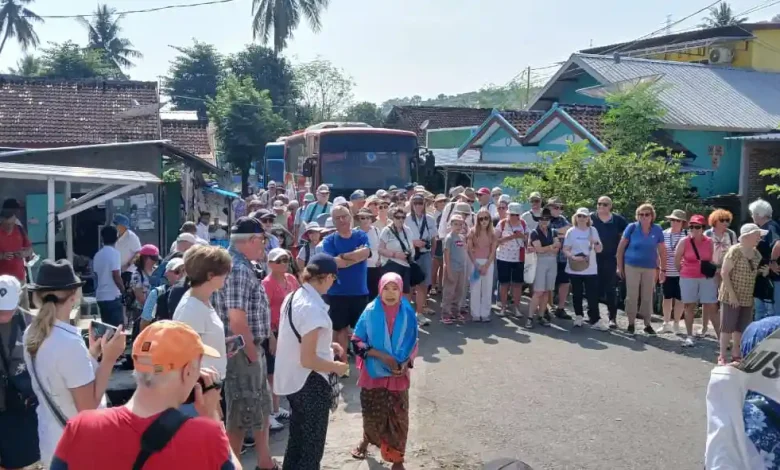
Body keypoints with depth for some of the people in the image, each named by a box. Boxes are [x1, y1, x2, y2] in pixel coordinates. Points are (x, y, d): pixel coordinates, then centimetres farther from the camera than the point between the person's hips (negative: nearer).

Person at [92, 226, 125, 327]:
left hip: (100, 296, 7)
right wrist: (124, 290, -6)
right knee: (117, 326, -4)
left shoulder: (98, 255, 9)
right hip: (113, 296, -7)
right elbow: (116, 276, -17)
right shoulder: (114, 253, -11)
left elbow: (96, 275, 15)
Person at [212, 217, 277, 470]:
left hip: (252, 348, 11)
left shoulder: (242, 265, 11)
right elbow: (237, 319, -27)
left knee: (261, 406, 21)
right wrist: (252, 353, -17)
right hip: (242, 352, -11)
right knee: (241, 413, 3)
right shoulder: (238, 268, -21)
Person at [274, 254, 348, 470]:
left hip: (292, 380, 9)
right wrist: (338, 367, -12)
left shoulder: (292, 298, 1)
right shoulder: (314, 309, -27)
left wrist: (327, 345, 12)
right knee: (312, 447, 10)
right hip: (310, 384, -9)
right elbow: (307, 360, -26)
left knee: (296, 440, 25)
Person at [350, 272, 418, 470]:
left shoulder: (407, 313, -7)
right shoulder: (370, 311, -11)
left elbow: (413, 343, 4)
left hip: (398, 374, 0)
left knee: (398, 416, 2)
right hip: (374, 372, 0)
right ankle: (366, 439, 45)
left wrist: (406, 363, -12)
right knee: (371, 412, 15)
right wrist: (381, 355, -17)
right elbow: (357, 341, -7)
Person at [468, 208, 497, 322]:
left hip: (488, 263, 2)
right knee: (475, 289, 0)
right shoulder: (473, 232, -2)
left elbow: (493, 251, 0)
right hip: (475, 262, -2)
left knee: (487, 289, 4)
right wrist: (476, 265, -10)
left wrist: (486, 266, -11)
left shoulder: (492, 234, 3)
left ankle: (485, 313, 11)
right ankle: (475, 314, 6)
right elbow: (470, 250, -4)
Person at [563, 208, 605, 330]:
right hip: (575, 269, -1)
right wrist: (573, 257, -20)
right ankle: (578, 316, 26)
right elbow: (565, 250, -1)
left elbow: (599, 250, 7)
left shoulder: (593, 230, 6)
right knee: (577, 294, 10)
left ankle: (595, 320, -3)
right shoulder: (571, 232, 0)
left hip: (591, 269, 1)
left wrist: (596, 243, -14)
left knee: (593, 295, -5)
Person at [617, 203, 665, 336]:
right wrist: (619, 266, -3)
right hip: (632, 266, -2)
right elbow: (621, 247, -2)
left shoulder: (657, 229, 0)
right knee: (632, 296, 1)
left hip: (650, 268, 2)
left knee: (647, 297, 9)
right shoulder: (632, 227, -5)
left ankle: (647, 324, 21)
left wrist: (663, 269, 5)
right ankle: (631, 324, 12)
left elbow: (662, 250, 7)